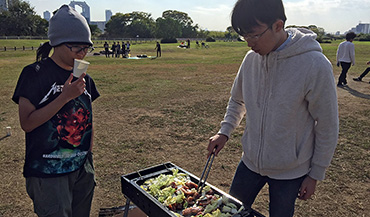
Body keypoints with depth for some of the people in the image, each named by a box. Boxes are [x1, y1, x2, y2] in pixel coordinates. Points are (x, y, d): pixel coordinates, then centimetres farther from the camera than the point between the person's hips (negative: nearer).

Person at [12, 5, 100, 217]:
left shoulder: (84, 78, 5)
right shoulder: (35, 74, -10)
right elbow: (27, 123, -15)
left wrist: (89, 159, 12)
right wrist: (65, 96, -22)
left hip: (82, 169, 6)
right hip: (47, 173, -5)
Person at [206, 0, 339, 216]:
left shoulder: (316, 66, -23)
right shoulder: (251, 58, -7)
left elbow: (327, 127, -12)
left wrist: (315, 174, -5)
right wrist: (224, 132, -3)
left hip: (290, 171, -4)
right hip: (251, 161, 4)